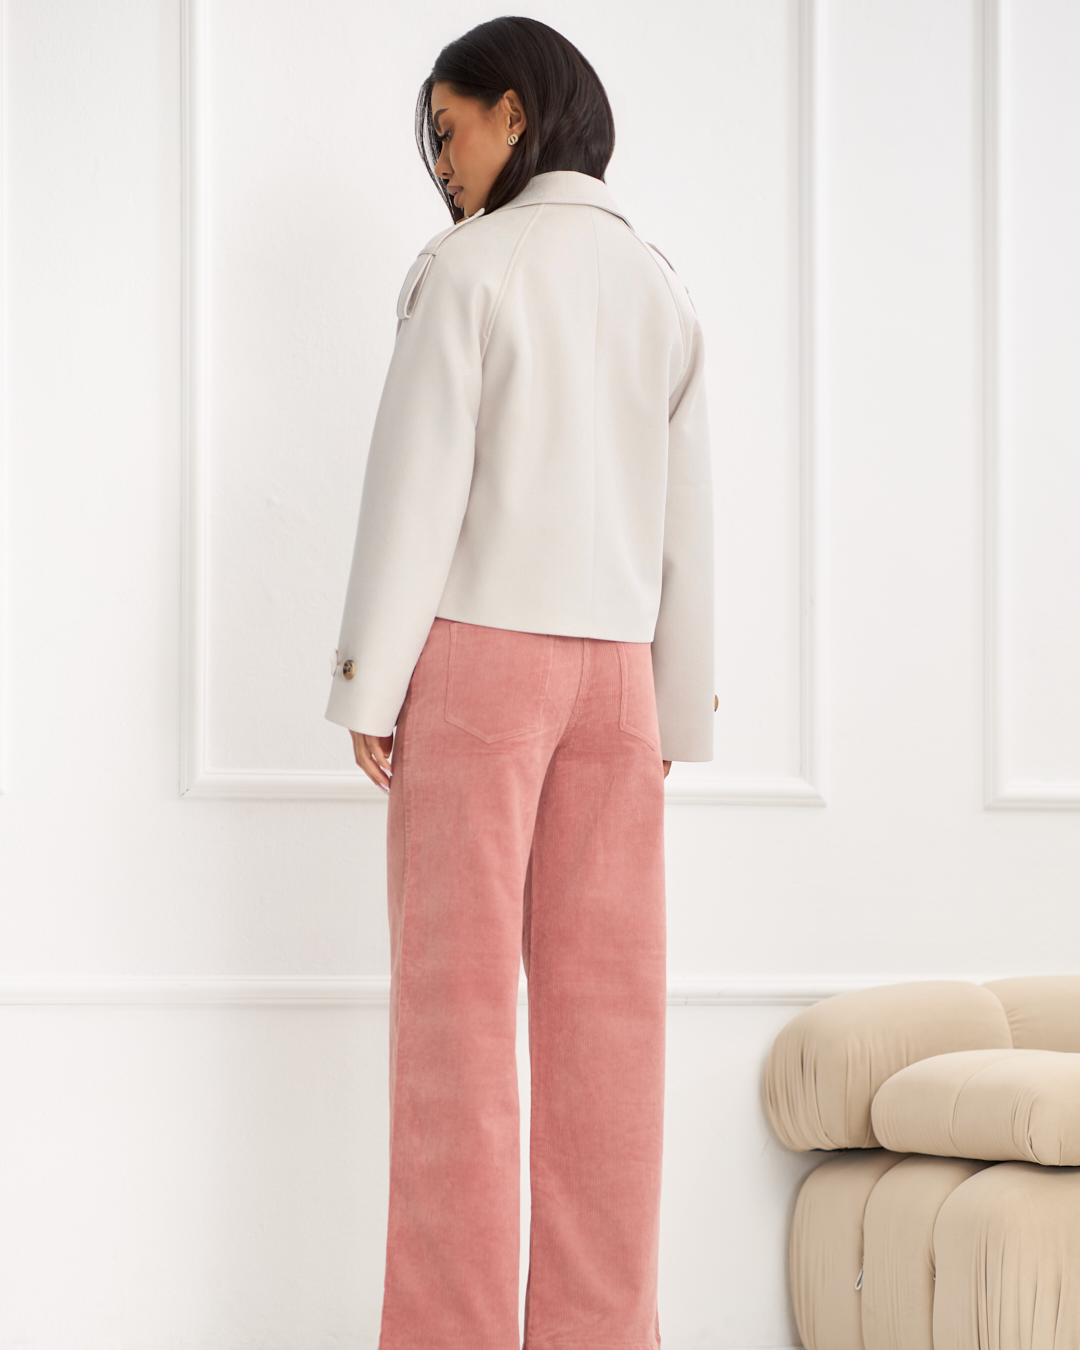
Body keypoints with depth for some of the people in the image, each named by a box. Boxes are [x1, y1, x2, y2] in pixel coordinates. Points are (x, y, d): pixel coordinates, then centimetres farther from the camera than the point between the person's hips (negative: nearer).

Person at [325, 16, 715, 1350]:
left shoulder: (470, 266, -5)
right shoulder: (657, 284, 10)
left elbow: (419, 480, -10)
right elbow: (686, 513, 10)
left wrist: (369, 685, -6)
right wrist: (679, 709, 13)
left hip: (477, 652, -5)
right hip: (615, 667, 5)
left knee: (458, 1002, -3)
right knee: (605, 1006, 3)